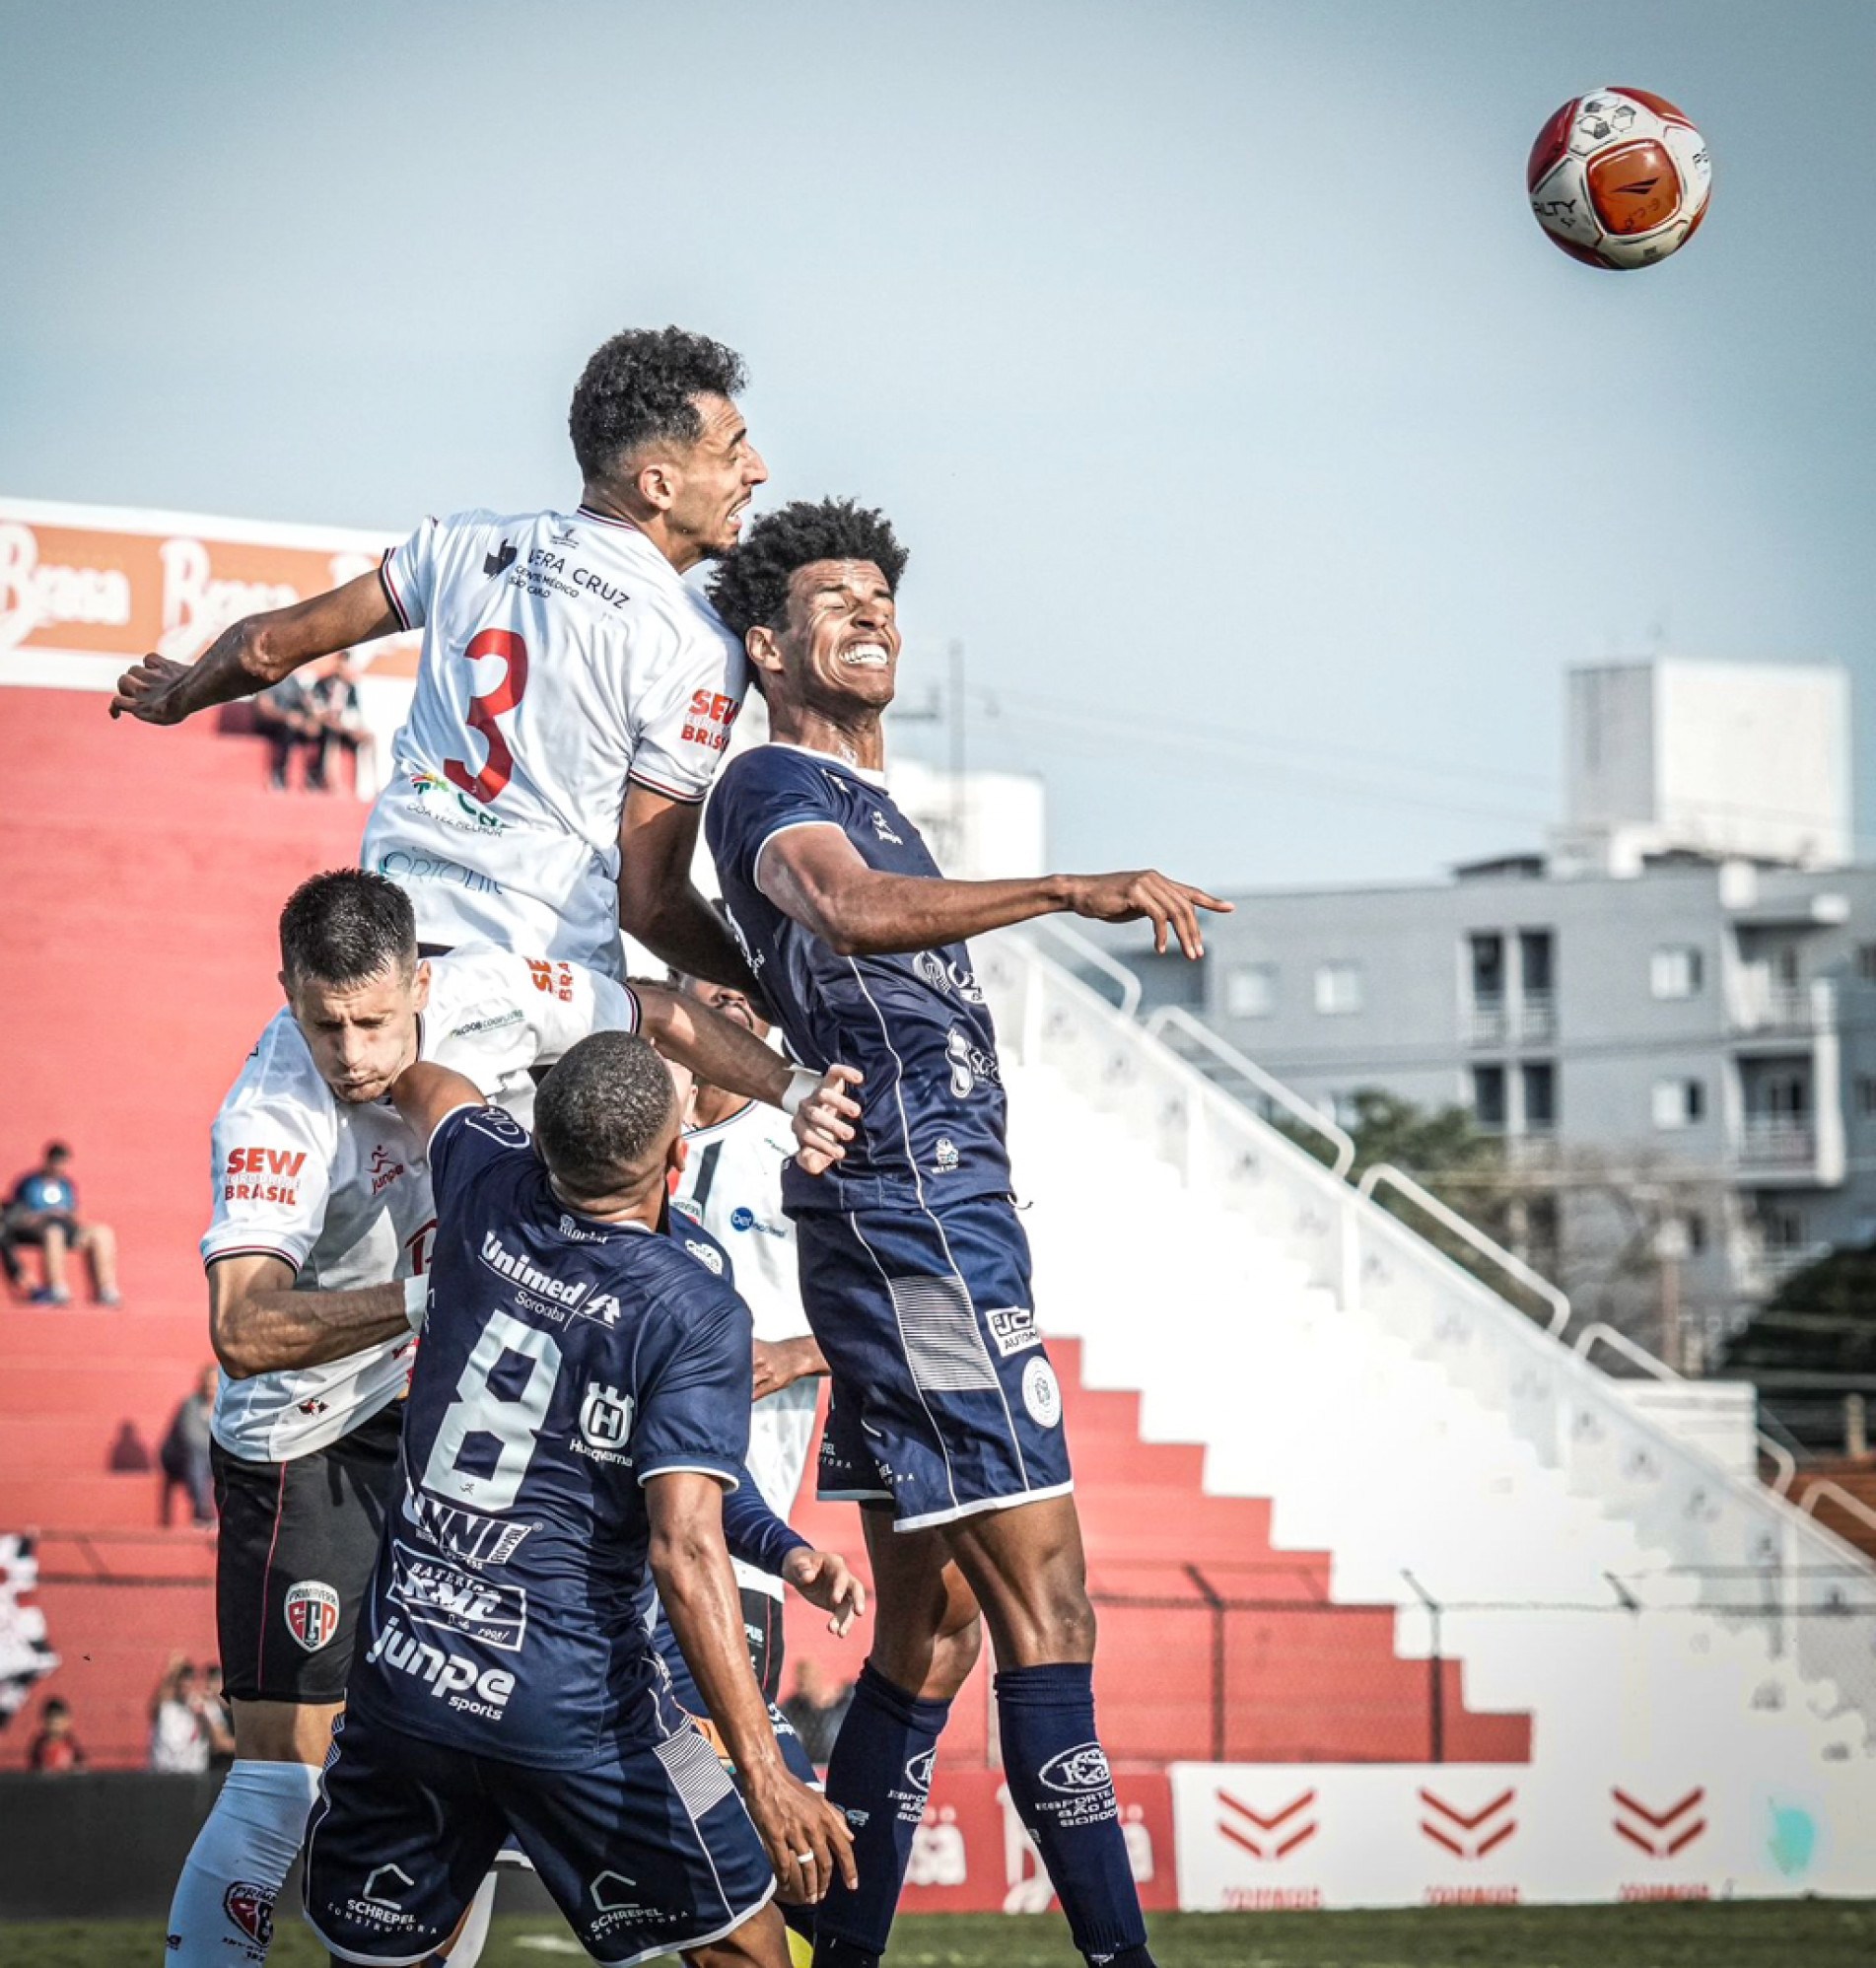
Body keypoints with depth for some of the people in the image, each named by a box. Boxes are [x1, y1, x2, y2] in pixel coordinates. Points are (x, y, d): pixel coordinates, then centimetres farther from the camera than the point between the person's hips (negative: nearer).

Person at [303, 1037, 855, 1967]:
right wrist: (766, 1778, -23)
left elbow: (418, 1084, 25)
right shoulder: (695, 1312, -14)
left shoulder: (489, 1191, 1)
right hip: (566, 1698, -5)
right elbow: (685, 1548, -21)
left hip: (398, 1671, 5)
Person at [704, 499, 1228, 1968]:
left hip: (945, 1221, 11)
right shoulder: (777, 789, -9)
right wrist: (1076, 891, -41)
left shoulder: (866, 805, 24)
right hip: (913, 1221, -11)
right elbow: (847, 910, -31)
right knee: (1043, 1600, -14)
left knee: (931, 1628, 10)